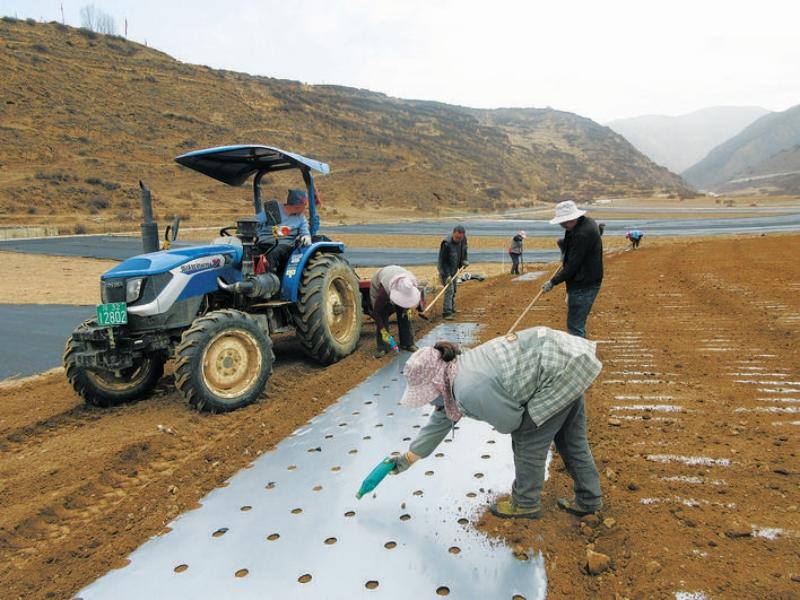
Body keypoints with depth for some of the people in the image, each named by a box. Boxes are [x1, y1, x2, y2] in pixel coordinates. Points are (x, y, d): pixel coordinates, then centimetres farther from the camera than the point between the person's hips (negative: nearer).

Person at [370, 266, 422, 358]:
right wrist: (383, 331, -35)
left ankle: (408, 344, 9)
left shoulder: (414, 286, -34)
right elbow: (376, 312, -34)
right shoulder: (384, 290, -45)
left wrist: (409, 308, -20)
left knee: (404, 315, -3)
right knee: (382, 316, -15)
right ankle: (382, 347, -6)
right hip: (378, 285, -4)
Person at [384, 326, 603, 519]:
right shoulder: (452, 376, 5)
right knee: (571, 441, 21)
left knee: (528, 442, 5)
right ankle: (589, 499, 36)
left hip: (559, 372, -9)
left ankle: (526, 504, 24)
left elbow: (510, 421, -13)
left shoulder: (470, 390, -25)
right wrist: (408, 458, 25)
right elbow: (440, 421, 17)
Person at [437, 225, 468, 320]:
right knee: (449, 290, -15)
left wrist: (464, 261, -1)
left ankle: (452, 307, 36)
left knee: (454, 289, 19)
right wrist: (446, 275, -28)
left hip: (455, 269, 8)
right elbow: (442, 260, -25)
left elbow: (464, 251, 15)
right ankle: (447, 313, -14)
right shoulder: (446, 244, -30)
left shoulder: (463, 240, -7)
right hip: (445, 269, -8)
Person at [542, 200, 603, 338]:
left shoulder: (581, 234, -25)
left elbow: (573, 265, -22)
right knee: (579, 323, 20)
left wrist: (553, 282, -14)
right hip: (587, 282, 11)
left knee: (575, 327, -6)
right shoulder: (587, 222, 8)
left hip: (583, 286, -11)